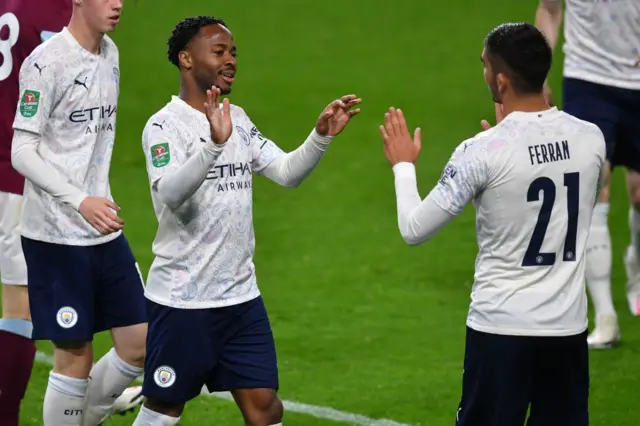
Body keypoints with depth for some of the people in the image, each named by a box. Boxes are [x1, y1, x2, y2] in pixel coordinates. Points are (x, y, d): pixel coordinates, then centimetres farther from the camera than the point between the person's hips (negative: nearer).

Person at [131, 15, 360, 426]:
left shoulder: (237, 120, 12)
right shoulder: (166, 125, -12)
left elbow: (287, 171, 8)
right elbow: (169, 193, -29)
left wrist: (322, 136, -10)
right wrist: (214, 144, -44)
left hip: (241, 296, 6)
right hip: (182, 300, -6)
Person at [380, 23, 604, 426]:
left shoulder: (484, 152, -16)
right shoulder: (591, 138, -2)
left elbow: (415, 229, -8)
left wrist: (403, 165, 10)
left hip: (501, 328, -4)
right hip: (568, 327, 4)